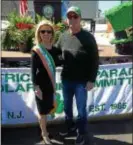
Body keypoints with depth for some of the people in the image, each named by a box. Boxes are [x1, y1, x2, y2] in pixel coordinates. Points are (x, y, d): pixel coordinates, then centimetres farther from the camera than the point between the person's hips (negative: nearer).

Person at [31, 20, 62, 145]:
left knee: (48, 109, 17)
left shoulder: (54, 49, 2)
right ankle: (44, 134, 23)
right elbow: (33, 70, -13)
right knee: (43, 111, 5)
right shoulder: (36, 51, -12)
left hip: (50, 84, 5)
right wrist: (36, 87, -17)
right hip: (41, 85, -5)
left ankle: (44, 130, 36)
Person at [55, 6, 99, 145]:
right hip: (66, 80, 4)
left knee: (81, 109, 9)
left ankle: (82, 133, 31)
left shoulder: (88, 37, -10)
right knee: (67, 107, 20)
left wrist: (91, 80, -12)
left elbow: (95, 60, -10)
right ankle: (70, 126, 44)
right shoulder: (63, 36, 2)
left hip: (82, 81, -4)